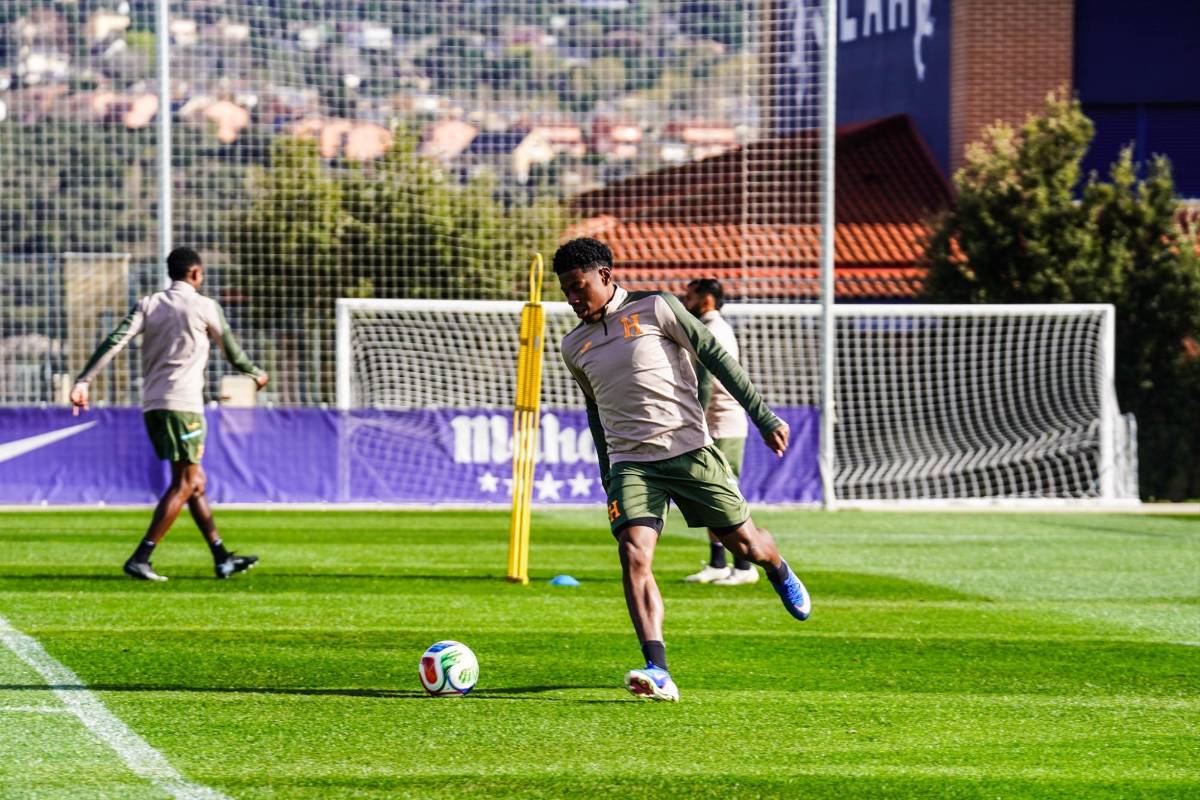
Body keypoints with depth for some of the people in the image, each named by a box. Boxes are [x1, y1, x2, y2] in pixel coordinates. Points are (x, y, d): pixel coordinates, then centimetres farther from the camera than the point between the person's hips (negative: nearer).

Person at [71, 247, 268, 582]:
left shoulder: (148, 305, 10)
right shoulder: (204, 307, -1)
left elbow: (114, 342, -3)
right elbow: (231, 351, 11)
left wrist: (82, 382, -7)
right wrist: (255, 373, 30)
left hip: (152, 404, 6)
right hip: (183, 403, -6)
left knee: (195, 482, 15)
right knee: (184, 484, -5)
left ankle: (221, 557, 22)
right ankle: (140, 559, -16)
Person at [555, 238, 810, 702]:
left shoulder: (654, 309, -3)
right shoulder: (574, 346, 13)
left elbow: (715, 357, -3)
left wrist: (764, 417, -8)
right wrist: (607, 477, 26)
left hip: (689, 449, -3)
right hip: (630, 462, 3)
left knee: (743, 543, 4)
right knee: (634, 555, -20)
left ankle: (779, 573, 43)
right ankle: (657, 672, -28)